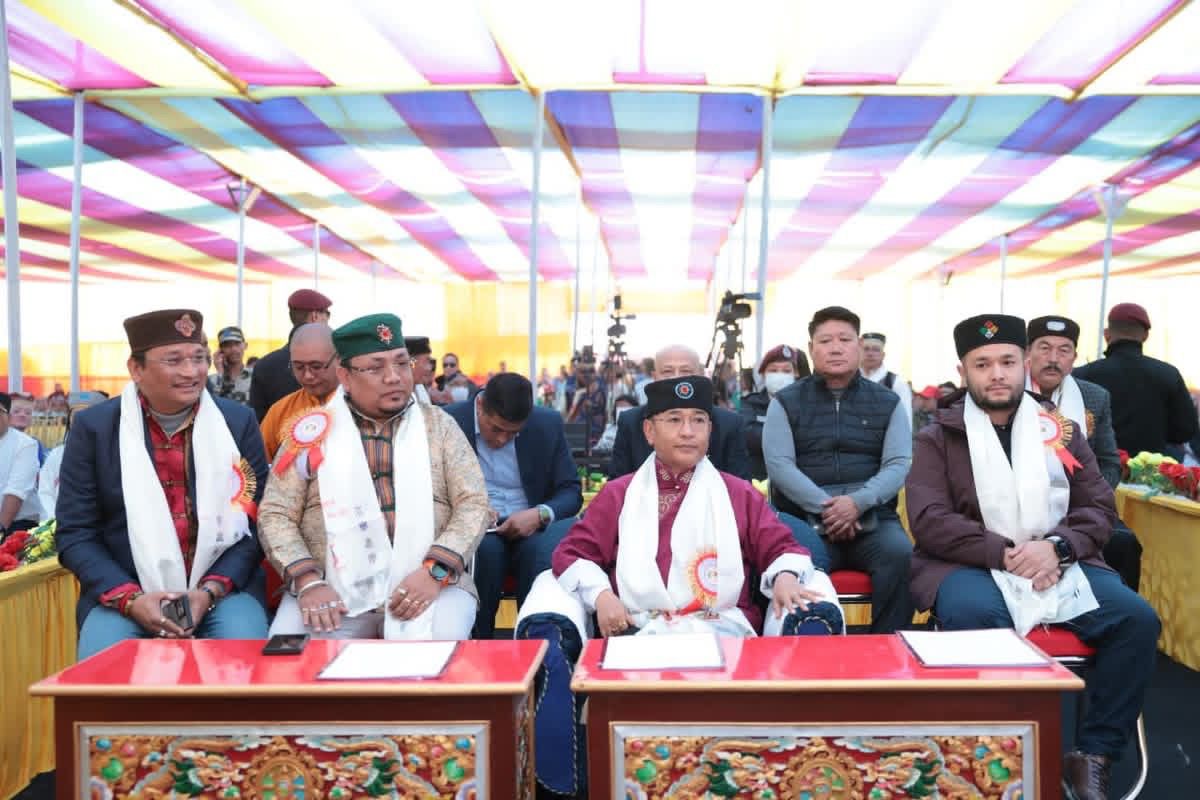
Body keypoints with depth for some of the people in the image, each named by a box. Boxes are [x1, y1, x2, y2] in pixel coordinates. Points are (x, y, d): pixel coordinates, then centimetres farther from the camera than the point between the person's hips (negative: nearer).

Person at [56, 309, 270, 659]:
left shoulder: (238, 421, 1)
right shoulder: (93, 426, 0)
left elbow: (256, 522, 0)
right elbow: (75, 533, 0)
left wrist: (210, 591, -14)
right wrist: (130, 599, -15)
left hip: (224, 589, 0)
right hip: (122, 593, 0)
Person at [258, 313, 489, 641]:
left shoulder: (438, 425, 10)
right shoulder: (314, 430, 8)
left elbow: (473, 504, 4)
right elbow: (275, 514, 6)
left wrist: (434, 571, -12)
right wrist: (309, 581, -10)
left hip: (426, 582, 0)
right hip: (333, 588, 1)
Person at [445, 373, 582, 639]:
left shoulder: (549, 425, 2)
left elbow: (571, 492, 5)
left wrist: (540, 514, -17)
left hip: (531, 531, 1)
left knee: (548, 547, -33)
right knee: (485, 546, -35)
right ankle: (476, 644, -18)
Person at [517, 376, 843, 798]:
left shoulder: (739, 494, 21)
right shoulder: (618, 494, 20)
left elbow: (781, 548, 13)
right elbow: (572, 552, 12)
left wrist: (785, 576, -13)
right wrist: (600, 593, -10)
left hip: (724, 631, 0)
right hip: (636, 632, 0)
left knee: (816, 616, -29)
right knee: (546, 628, -28)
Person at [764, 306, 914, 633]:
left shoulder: (887, 403, 14)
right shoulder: (786, 403, 10)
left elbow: (898, 465, 3)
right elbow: (779, 465, -2)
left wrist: (858, 502, -17)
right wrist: (825, 507, -17)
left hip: (872, 518, 2)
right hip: (804, 518, -1)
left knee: (900, 554, -30)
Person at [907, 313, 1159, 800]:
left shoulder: (1060, 430, 13)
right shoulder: (939, 437, 3)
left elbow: (1100, 508, 8)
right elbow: (929, 521, -8)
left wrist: (1056, 546, -13)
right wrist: (1005, 554, -18)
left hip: (1059, 562, 4)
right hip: (973, 565, -3)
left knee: (1137, 618, -19)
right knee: (974, 616, -35)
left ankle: (1093, 756, -6)